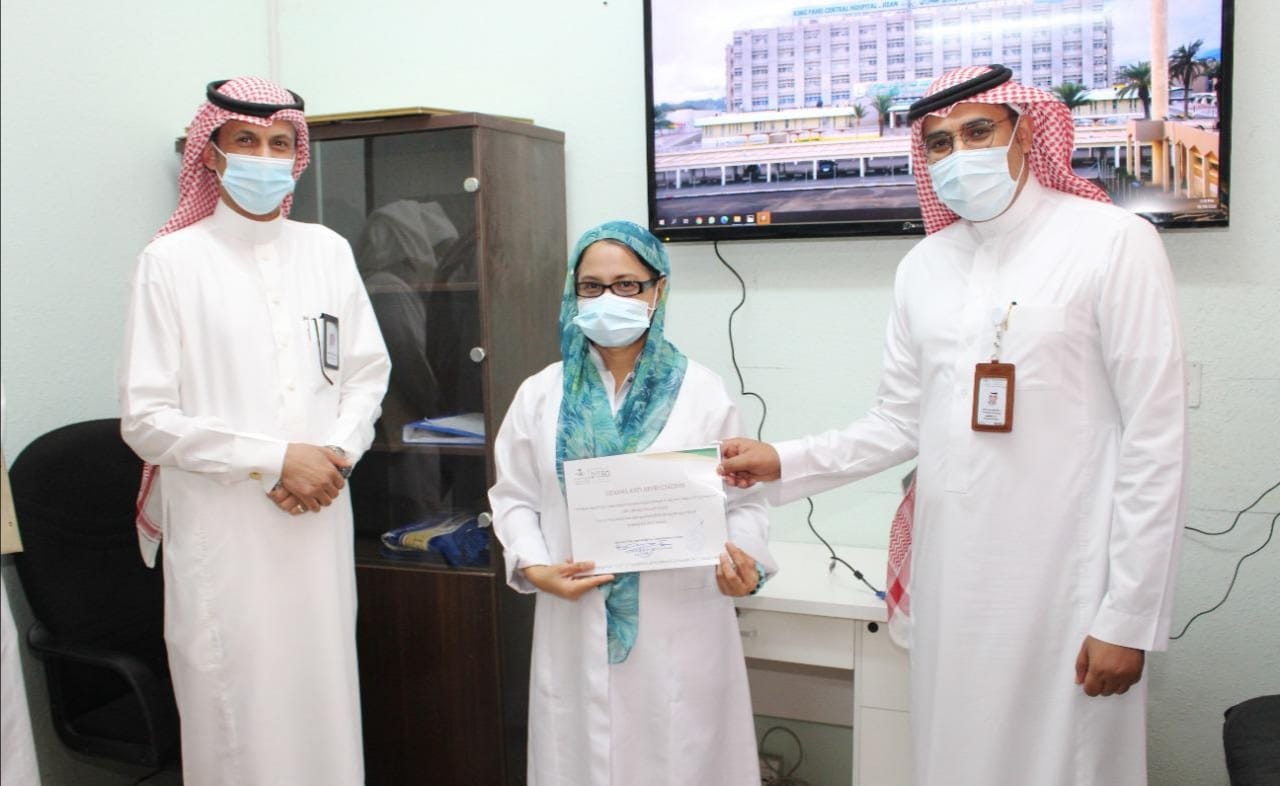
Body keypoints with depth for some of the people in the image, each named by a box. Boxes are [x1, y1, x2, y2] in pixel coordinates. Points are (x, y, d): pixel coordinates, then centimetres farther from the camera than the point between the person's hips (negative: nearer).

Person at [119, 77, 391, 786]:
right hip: (221, 529, -3)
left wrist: (336, 454, -7)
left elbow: (368, 371, 11)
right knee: (235, 709, 4)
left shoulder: (327, 250, 8)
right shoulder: (172, 261, -3)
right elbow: (146, 417, -7)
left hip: (318, 521, 3)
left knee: (324, 698, 10)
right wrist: (276, 460, -12)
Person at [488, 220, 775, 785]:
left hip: (681, 630, -1)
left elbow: (741, 499, 2)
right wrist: (533, 567, -8)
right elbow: (514, 498, 8)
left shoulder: (702, 392, 0)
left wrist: (746, 560, -17)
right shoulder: (540, 395, 5)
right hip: (577, 630, 1)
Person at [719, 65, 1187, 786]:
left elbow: (1155, 443, -9)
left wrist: (1129, 618, -11)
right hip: (952, 577, 5)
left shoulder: (1114, 243, -7)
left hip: (1064, 583, -4)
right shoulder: (924, 266, 9)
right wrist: (785, 463, 0)